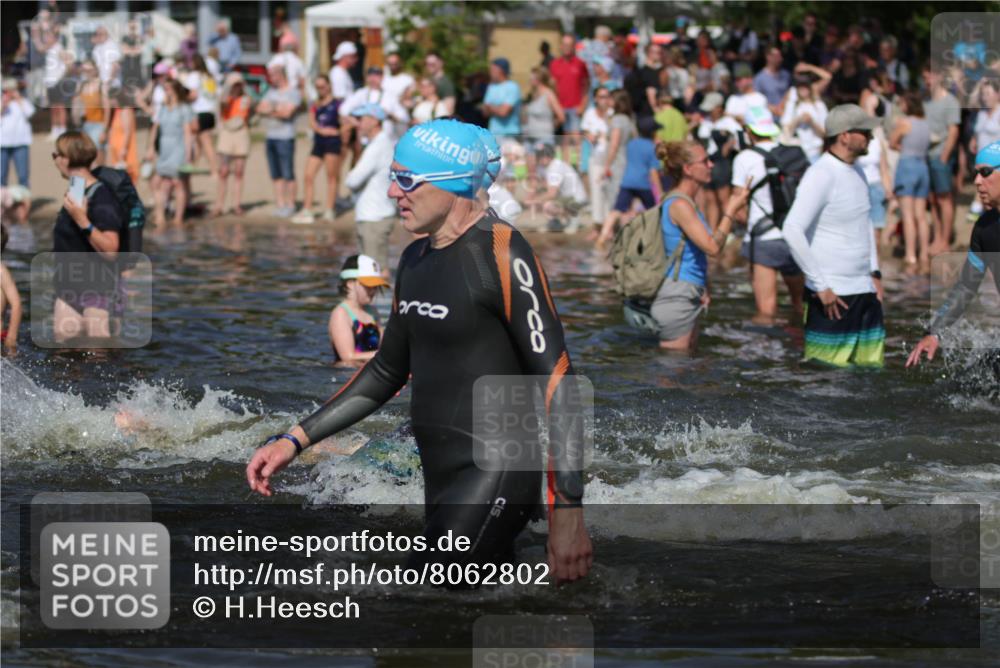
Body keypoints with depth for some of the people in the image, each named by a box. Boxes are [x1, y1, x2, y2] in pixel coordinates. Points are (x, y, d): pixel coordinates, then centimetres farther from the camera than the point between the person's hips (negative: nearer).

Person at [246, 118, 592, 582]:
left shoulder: (500, 254, -13)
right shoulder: (416, 259, 15)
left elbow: (557, 382, -17)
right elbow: (387, 372, 26)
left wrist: (567, 513, -24)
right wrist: (295, 440, 18)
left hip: (492, 474, -9)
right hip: (441, 483, 9)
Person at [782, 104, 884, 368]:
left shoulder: (856, 172, 13)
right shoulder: (820, 176, -15)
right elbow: (792, 231, -24)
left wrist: (874, 271, 18)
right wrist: (821, 285, -22)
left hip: (865, 292, 8)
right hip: (833, 296, -8)